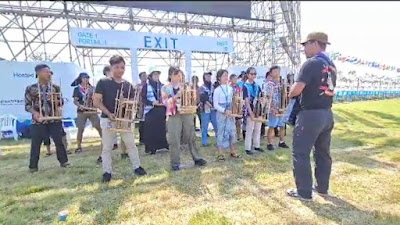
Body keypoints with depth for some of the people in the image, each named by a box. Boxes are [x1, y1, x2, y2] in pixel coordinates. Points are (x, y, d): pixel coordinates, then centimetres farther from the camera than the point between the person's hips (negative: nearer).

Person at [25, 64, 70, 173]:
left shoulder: (55, 87, 5)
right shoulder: (31, 88, -1)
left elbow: (61, 101, 8)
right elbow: (27, 105, 0)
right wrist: (34, 112, -18)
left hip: (54, 120, 1)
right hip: (38, 121, -1)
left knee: (59, 141, 5)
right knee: (35, 144, 6)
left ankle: (63, 161, 19)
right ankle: (33, 166, 20)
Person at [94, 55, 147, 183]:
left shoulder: (128, 85, 6)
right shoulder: (103, 83, -5)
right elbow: (96, 101, -7)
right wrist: (109, 113, -18)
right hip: (108, 119, -3)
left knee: (131, 144, 7)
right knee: (107, 147, 5)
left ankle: (137, 167, 20)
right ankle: (107, 172, 17)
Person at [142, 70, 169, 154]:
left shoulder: (162, 85, 10)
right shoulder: (146, 86, -1)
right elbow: (143, 99, -4)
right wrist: (153, 102, -18)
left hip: (161, 110, 3)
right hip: (150, 111, -3)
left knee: (162, 128, 5)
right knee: (151, 130, 0)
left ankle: (164, 144, 19)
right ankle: (151, 148, 10)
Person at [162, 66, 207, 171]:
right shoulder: (165, 88, 3)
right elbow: (165, 102, -8)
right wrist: (176, 96, -19)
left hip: (187, 113, 3)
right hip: (174, 115, -3)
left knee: (191, 137, 8)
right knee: (174, 140, -2)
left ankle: (197, 158, 20)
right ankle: (175, 163, 11)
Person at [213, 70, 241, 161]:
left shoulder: (230, 88, 7)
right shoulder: (217, 90, -9)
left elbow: (232, 101, 14)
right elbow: (215, 105, -11)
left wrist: (232, 110, -1)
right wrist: (224, 111, -21)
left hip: (230, 113, 5)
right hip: (221, 113, -5)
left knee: (232, 131, 9)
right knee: (221, 132, 0)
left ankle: (233, 151, 23)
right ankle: (220, 154, 10)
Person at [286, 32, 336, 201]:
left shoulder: (311, 63, -14)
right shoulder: (331, 65, 12)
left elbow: (296, 90, -22)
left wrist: (290, 93, 0)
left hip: (310, 115, -9)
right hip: (327, 114, 9)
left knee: (301, 153, 1)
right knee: (323, 153, 17)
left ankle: (304, 192, 9)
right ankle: (322, 187, 30)